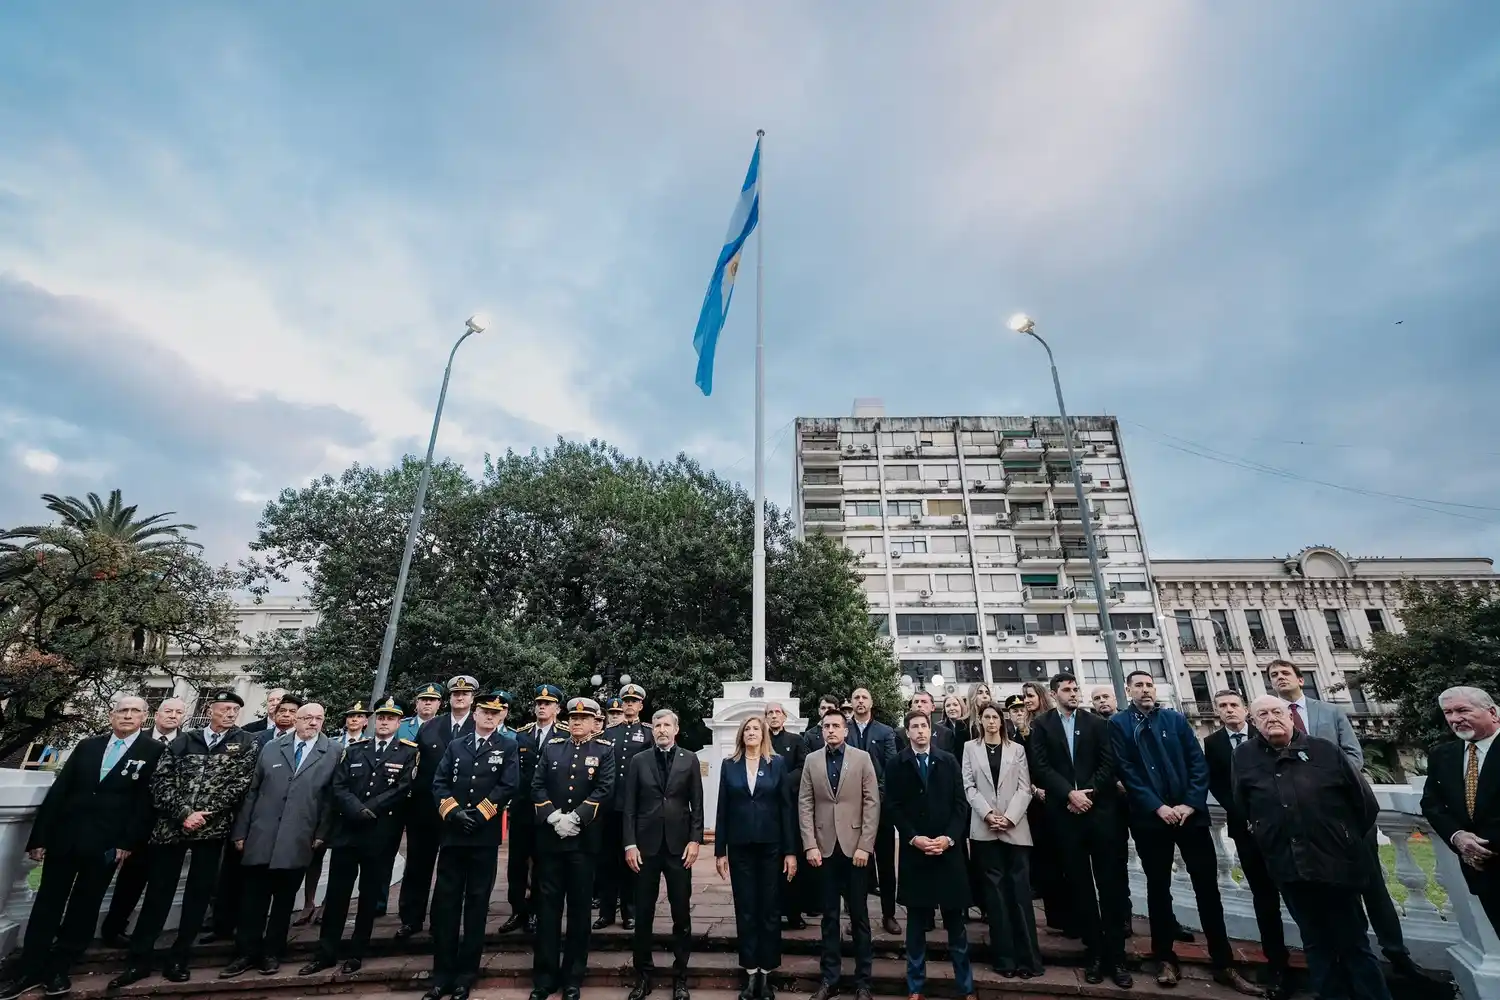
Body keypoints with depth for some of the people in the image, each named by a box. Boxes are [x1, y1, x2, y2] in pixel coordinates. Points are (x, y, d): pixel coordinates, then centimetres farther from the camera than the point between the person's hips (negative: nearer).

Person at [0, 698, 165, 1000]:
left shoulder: (155, 752, -4)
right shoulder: (87, 745, 8)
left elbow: (148, 800, -8)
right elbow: (58, 791, 8)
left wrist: (129, 842, -12)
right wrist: (39, 836, 2)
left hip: (105, 844, -3)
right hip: (64, 837, 3)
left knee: (84, 909, 9)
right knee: (47, 904, 10)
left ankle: (58, 969, 24)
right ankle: (28, 971, 23)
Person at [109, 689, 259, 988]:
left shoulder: (247, 742, 1)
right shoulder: (183, 741, 7)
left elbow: (240, 784, -6)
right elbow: (160, 781, 1)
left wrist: (206, 814, -12)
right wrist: (183, 813, -11)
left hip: (213, 828, -1)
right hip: (172, 826, 1)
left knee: (198, 894, 6)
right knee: (157, 893, 8)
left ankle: (179, 959, 19)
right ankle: (138, 960, 22)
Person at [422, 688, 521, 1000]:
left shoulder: (508, 747, 0)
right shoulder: (456, 745, 10)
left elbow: (509, 786, -9)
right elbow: (439, 783, 4)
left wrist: (478, 815, -13)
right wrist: (453, 812, -10)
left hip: (485, 836, -3)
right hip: (452, 833, 3)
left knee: (476, 905, 7)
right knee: (444, 903, 6)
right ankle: (442, 975, 19)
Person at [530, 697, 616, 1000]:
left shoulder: (605, 750, -1)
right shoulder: (550, 746, 6)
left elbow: (604, 789, -9)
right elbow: (537, 786, 1)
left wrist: (574, 818, -17)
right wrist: (555, 818, -12)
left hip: (585, 840, -2)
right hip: (550, 838, 2)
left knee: (579, 907, 8)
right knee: (547, 906, 8)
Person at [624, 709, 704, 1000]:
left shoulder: (689, 760, 1)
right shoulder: (638, 761, 3)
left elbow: (697, 804, 1)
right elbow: (629, 806, 2)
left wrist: (695, 840, -7)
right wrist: (630, 843, -5)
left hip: (679, 844, 0)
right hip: (646, 845, 1)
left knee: (682, 914, 7)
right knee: (643, 914, 10)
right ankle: (643, 975, 26)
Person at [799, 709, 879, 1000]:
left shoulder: (862, 758, -2)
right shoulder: (811, 760, 3)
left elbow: (872, 803, -5)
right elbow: (805, 804, 2)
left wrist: (865, 845, -10)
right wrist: (810, 845, -6)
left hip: (854, 845, -1)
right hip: (825, 846, 1)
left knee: (859, 916, 8)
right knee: (829, 916, 11)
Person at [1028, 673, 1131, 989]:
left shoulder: (1097, 723, 8)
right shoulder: (1042, 726, 4)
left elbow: (1108, 763, 0)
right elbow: (1041, 767, -3)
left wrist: (1088, 793, -10)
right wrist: (1070, 794, -13)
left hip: (1099, 809, 1)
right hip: (1065, 813, 0)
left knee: (1109, 883, 3)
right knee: (1079, 884, 6)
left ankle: (1116, 955, 13)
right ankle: (1094, 952, 17)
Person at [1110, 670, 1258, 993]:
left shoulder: (1176, 719, 7)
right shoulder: (1119, 723, 1)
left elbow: (1198, 762, 2)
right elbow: (1126, 770, -5)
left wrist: (1190, 804, -9)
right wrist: (1158, 807, -12)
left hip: (1190, 813, 2)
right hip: (1149, 817, -2)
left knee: (1208, 887, 5)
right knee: (1158, 888, 8)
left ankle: (1224, 964, 18)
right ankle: (1165, 959, 20)